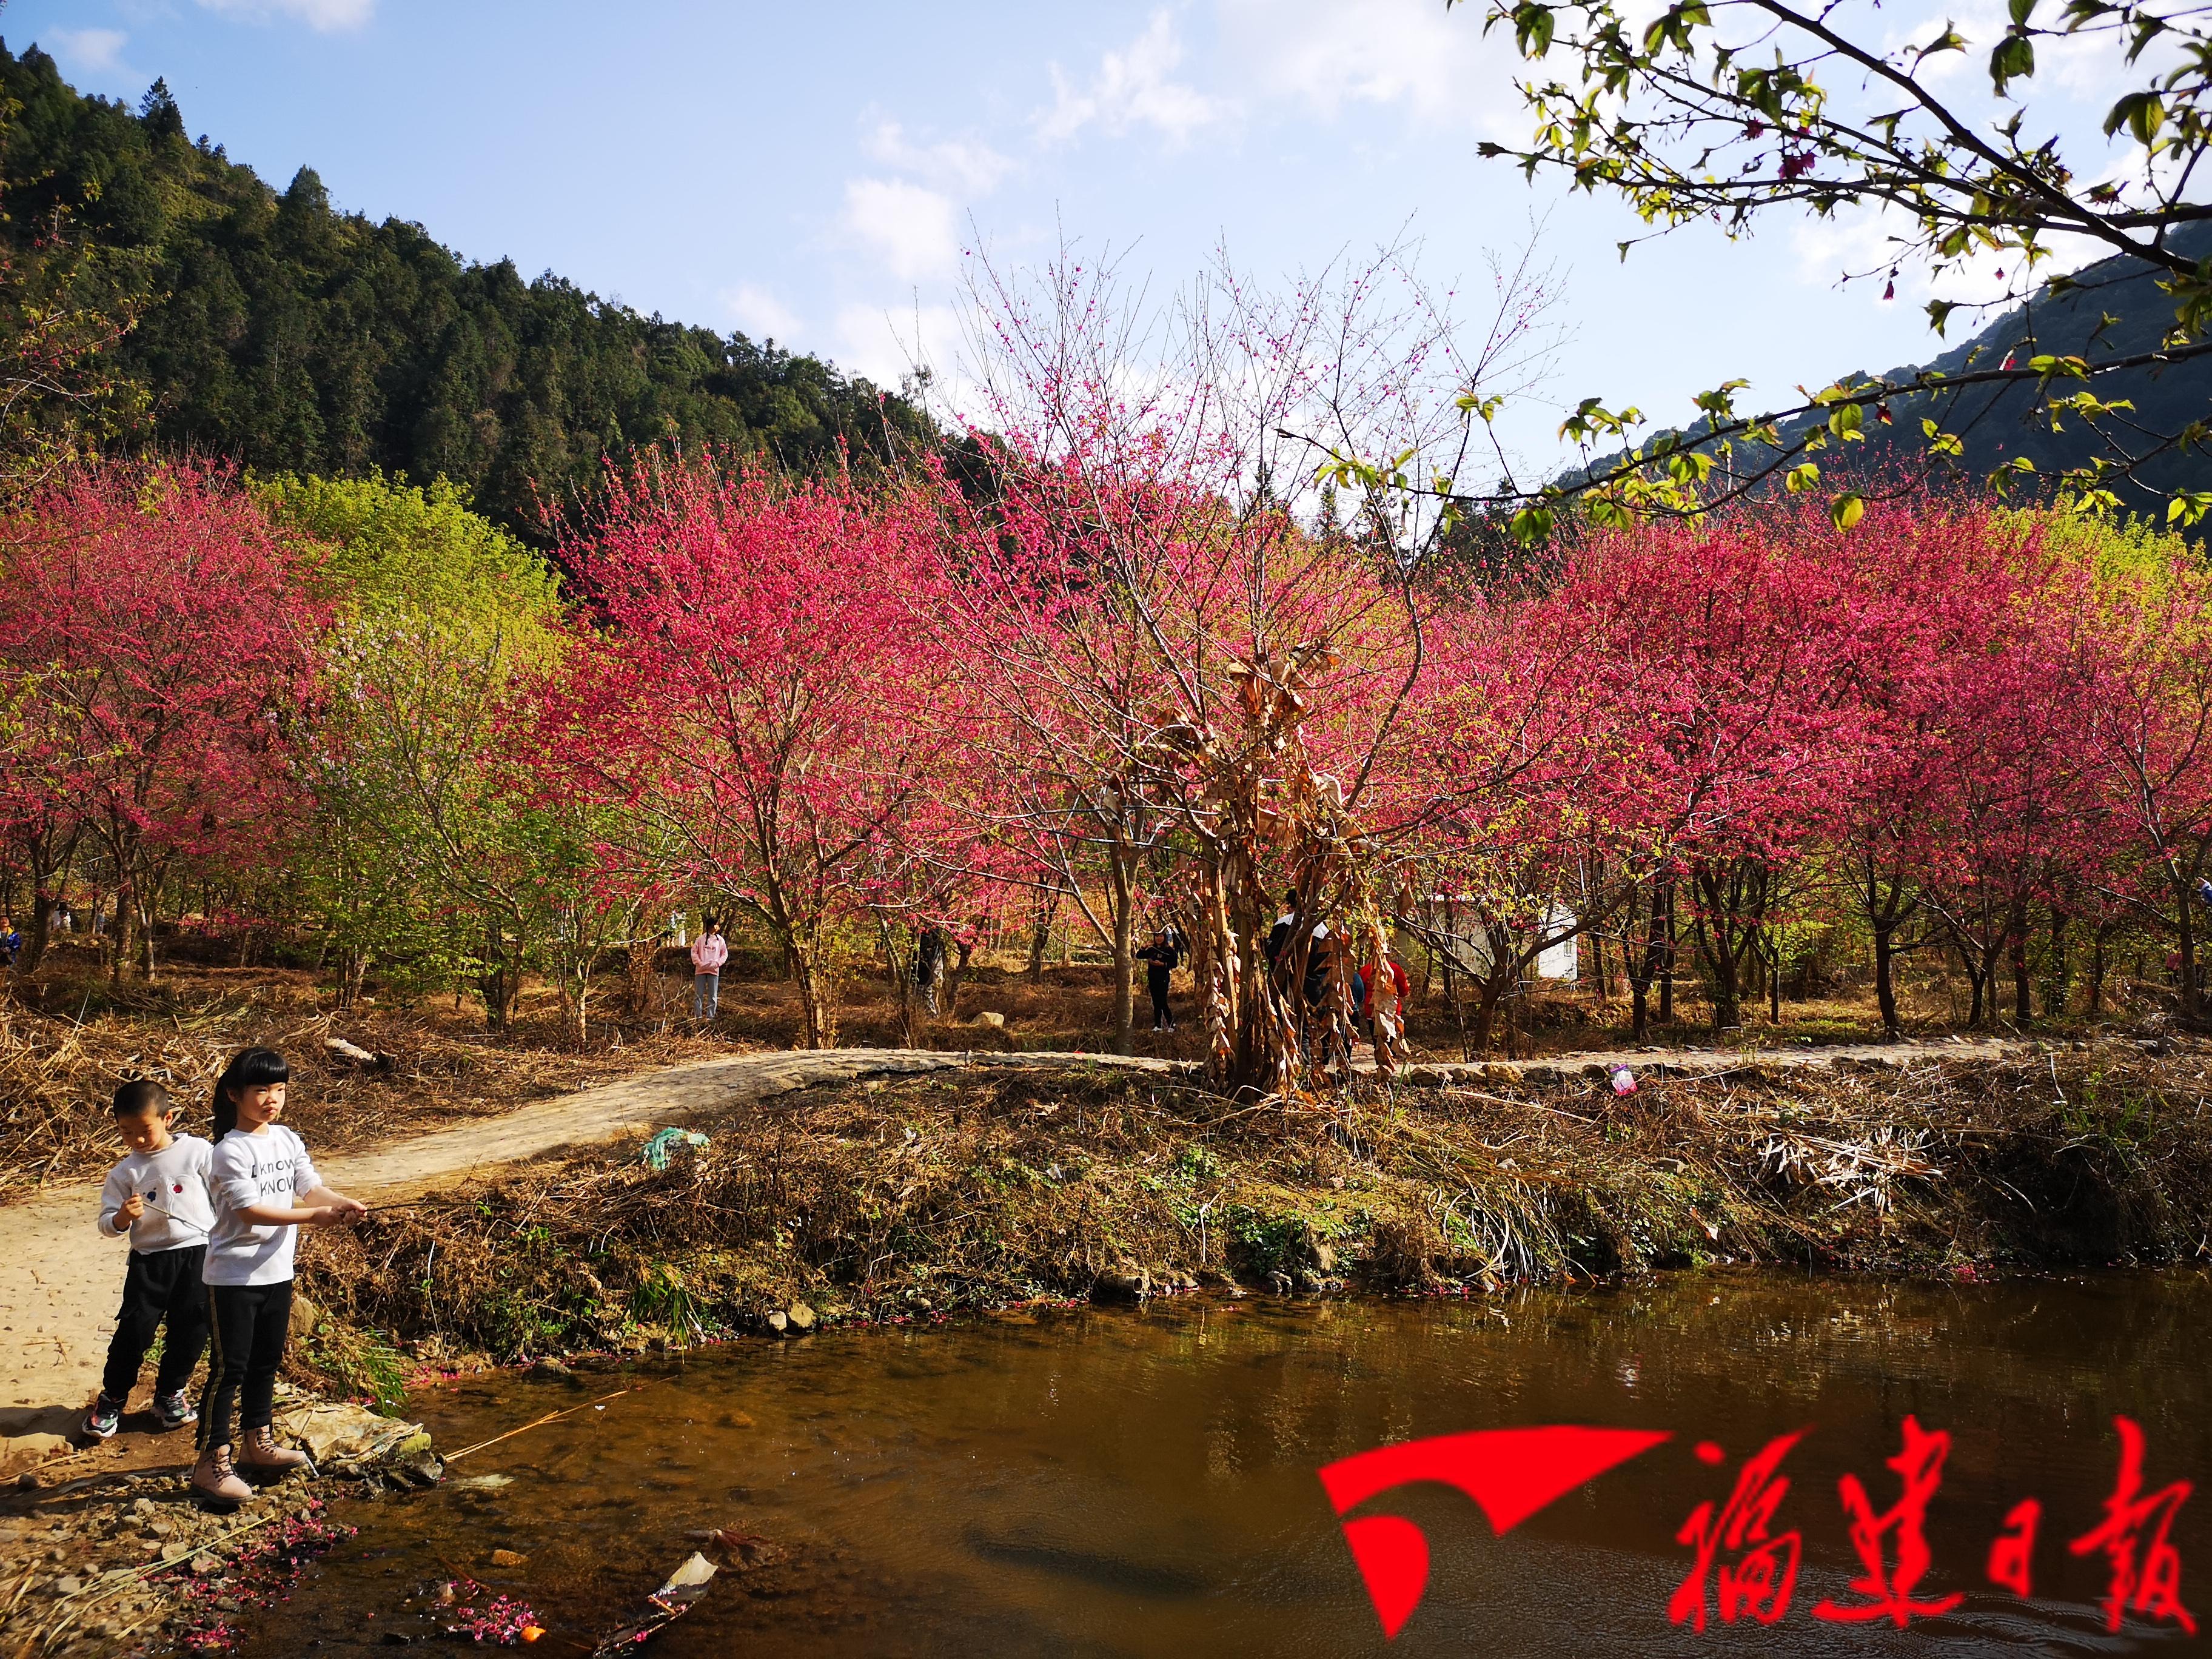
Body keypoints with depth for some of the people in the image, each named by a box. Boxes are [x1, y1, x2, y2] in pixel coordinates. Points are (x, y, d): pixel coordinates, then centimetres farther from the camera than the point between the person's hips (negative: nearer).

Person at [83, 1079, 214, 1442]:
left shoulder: (198, 1151, -4)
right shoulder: (125, 1173, 0)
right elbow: (107, 1226, 1)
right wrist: (122, 1218, -21)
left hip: (198, 1253, 0)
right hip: (149, 1259, 1)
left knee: (190, 1331, 6)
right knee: (134, 1330, -2)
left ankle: (170, 1394, 27)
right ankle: (111, 1399, 19)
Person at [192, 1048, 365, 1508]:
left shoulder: (288, 1140, 6)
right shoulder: (230, 1151, -16)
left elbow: (310, 1188, 1)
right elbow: (250, 1211, -23)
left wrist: (343, 1204, -19)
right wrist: (313, 1217, -30)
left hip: (277, 1272, 7)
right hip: (234, 1276, -7)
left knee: (266, 1362, 18)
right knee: (229, 1368, -3)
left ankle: (257, 1444, 32)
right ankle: (211, 1464, 6)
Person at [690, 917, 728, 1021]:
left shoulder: (720, 940, 5)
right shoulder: (701, 939, 2)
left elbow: (725, 954, 8)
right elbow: (694, 952, 4)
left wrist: (717, 964, -6)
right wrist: (700, 963, -8)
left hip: (714, 971, 1)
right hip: (700, 970, -1)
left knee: (713, 996, 1)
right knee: (698, 994, 1)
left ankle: (710, 1016, 5)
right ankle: (698, 1016, 4)